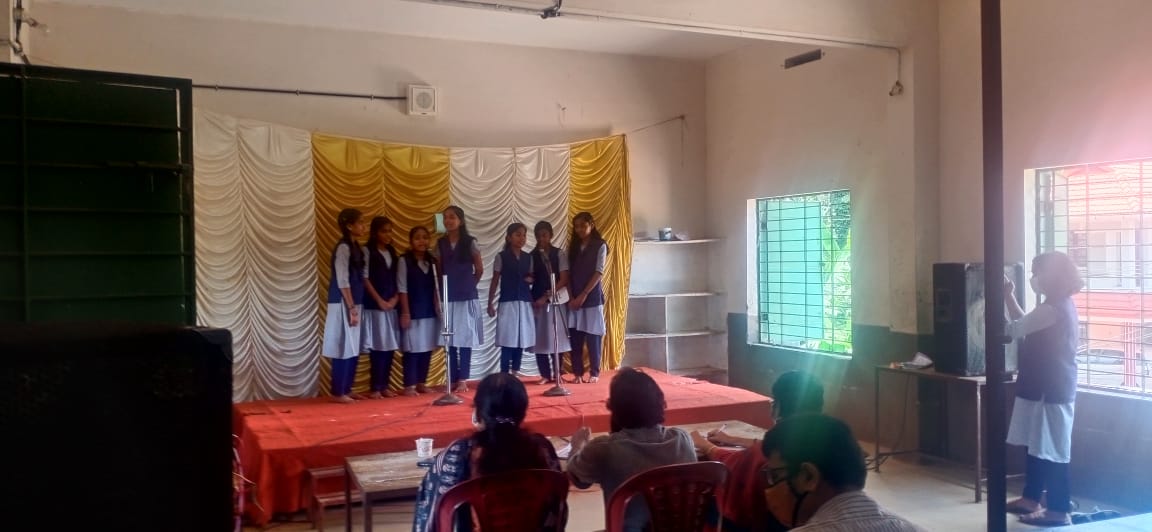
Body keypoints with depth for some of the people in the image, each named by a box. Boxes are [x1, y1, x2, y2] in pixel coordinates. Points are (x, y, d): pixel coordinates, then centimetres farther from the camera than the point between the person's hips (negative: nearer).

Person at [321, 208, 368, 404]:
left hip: (354, 303, 9)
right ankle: (338, 393, 3)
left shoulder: (356, 247, 14)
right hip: (344, 304, -9)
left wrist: (355, 307, 11)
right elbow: (342, 281, -17)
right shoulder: (343, 247, -13)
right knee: (344, 348, -4)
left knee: (353, 349, 11)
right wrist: (351, 308, -19)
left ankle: (346, 390, 19)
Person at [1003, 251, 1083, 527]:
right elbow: (1026, 325, 22)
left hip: (1050, 389, -10)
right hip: (1046, 386, 10)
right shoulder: (1061, 304, 12)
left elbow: (1015, 329, -13)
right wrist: (1010, 296, 19)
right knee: (1037, 445, 17)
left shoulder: (1053, 308, -20)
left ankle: (1059, 510, 5)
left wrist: (1007, 296, 2)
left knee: (1052, 450, -3)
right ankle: (1031, 498, 28)